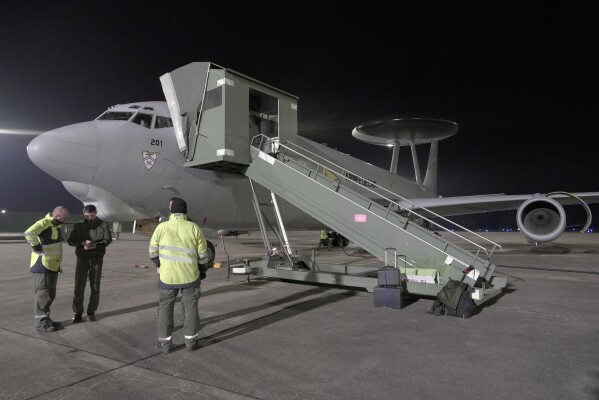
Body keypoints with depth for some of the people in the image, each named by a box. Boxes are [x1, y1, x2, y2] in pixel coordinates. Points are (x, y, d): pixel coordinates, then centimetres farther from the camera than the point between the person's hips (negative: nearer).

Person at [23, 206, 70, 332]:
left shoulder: (57, 225, 12)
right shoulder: (43, 223, -17)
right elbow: (29, 233, -37)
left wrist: (59, 263, 21)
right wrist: (38, 249, -25)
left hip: (52, 266, 9)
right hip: (42, 266, -9)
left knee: (50, 295, 15)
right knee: (42, 295, -1)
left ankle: (46, 320, 25)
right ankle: (41, 323, 7)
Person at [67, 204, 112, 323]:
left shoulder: (103, 226, 1)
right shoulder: (78, 226, 6)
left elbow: (108, 240, -6)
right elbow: (70, 240, 2)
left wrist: (96, 245, -23)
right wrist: (82, 243, -18)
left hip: (97, 259, -1)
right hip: (82, 258, 1)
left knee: (95, 287, 4)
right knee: (79, 286, -3)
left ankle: (91, 312, 16)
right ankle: (78, 313, 7)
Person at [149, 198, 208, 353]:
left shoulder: (162, 227, -7)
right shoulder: (194, 228, -7)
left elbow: (153, 250, 4)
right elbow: (202, 254, -2)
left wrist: (158, 265, 24)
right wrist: (202, 271, 14)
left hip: (167, 275, 0)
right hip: (190, 275, 0)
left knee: (166, 308, 14)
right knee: (190, 308, 13)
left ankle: (165, 343, 19)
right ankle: (191, 341, 20)